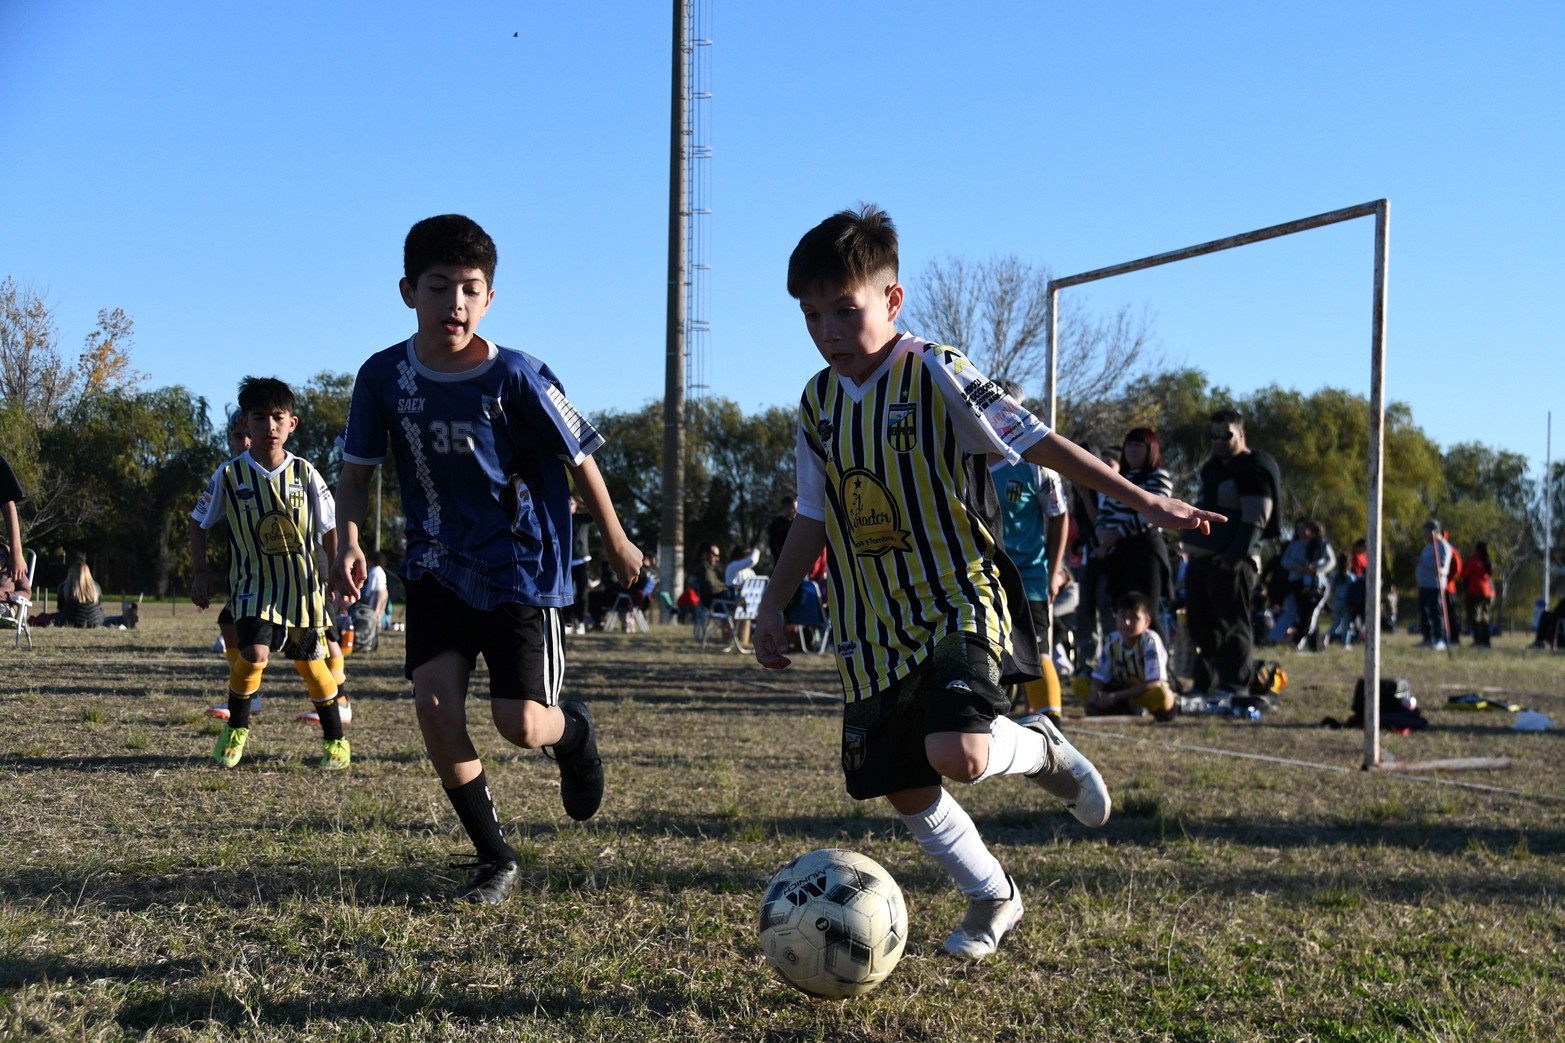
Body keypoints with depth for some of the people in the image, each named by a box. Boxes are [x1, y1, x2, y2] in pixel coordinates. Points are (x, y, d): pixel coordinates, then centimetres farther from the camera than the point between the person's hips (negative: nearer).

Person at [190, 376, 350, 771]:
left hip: (302, 583, 1)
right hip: (253, 583, -1)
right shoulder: (229, 475, -7)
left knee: (310, 663, 8)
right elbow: (199, 521, 6)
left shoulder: (304, 473, -5)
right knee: (254, 653, -21)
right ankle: (236, 727, 5)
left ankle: (335, 739, 27)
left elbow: (329, 527, 5)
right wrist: (200, 570, -2)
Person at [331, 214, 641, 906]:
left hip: (523, 569, -3)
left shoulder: (516, 377, -18)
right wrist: (350, 540, -12)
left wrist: (616, 543, 4)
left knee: (521, 725, -10)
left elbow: (578, 460, -5)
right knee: (434, 700, -13)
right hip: (438, 566, 3)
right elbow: (358, 468, 5)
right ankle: (494, 859, 6)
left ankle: (572, 729, 31)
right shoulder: (384, 376, -8)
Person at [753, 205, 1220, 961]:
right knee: (901, 786, 6)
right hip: (873, 628, 6)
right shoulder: (818, 403, 7)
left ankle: (1040, 748, 8)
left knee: (956, 754, -27)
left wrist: (1143, 502, -13)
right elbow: (814, 517, 16)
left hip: (959, 604, -6)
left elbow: (1034, 442, -10)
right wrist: (773, 605, 11)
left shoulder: (935, 375, -10)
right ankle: (992, 896, 31)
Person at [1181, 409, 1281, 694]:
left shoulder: (1253, 470, -10)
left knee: (1232, 627, -7)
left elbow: (1254, 520, -18)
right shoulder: (1213, 467, 19)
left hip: (1230, 563, -10)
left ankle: (1233, 688, -4)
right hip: (1200, 558, 10)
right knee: (1200, 625, 13)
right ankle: (1203, 685, 21)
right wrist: (1192, 552, 19)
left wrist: (1233, 558, -23)